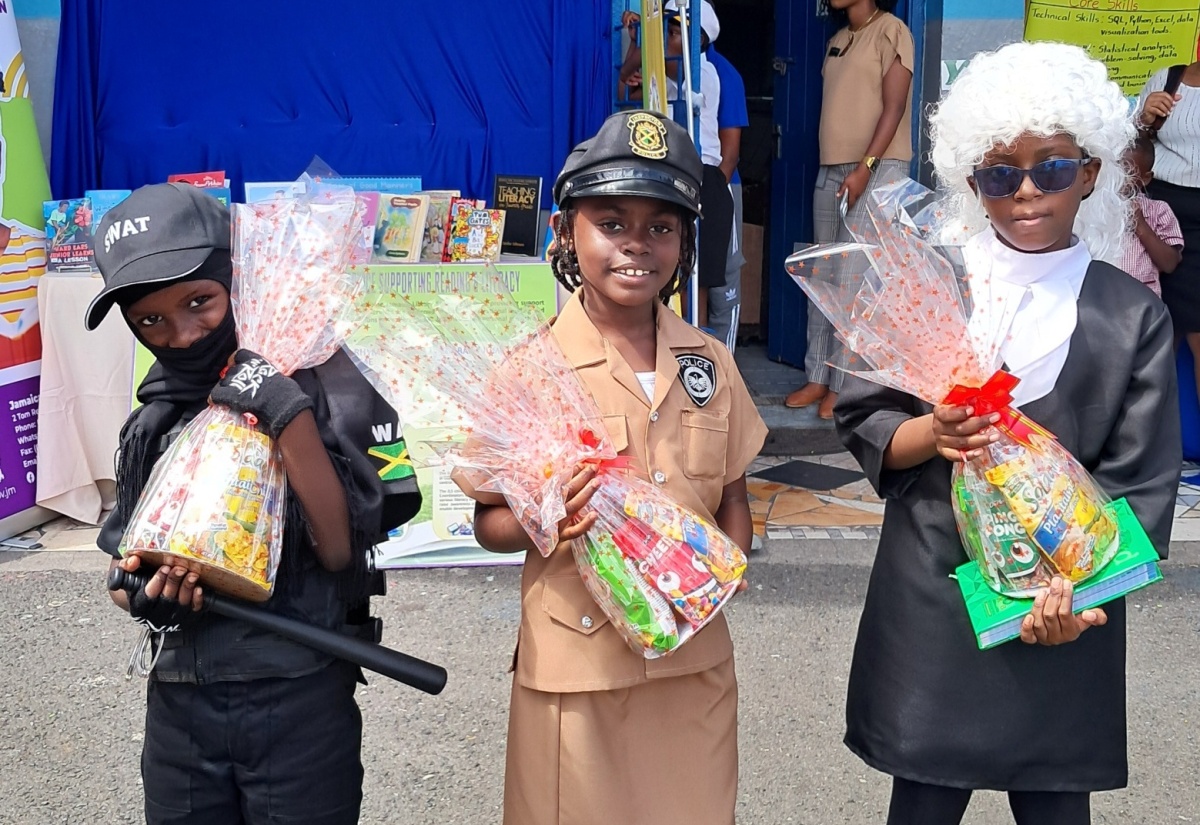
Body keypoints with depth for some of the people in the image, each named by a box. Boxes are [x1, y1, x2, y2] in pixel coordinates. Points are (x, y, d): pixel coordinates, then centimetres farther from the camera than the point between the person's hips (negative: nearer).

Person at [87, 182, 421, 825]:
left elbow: (342, 550, -13)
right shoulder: (155, 417, 5)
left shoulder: (327, 383, -8)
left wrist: (290, 417, -22)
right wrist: (143, 598, -12)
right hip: (179, 704, 4)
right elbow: (123, 568, 11)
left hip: (301, 704, -4)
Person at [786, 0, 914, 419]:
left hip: (877, 170, -7)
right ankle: (819, 377, 12)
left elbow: (893, 107, -12)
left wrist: (865, 167, -19)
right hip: (830, 170, 8)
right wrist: (837, 168, 11)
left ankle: (844, 384, -3)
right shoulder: (837, 40, 17)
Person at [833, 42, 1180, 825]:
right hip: (930, 606, 1)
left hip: (1061, 611, 0)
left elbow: (1143, 484, -4)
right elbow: (862, 422, 2)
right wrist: (928, 434, -19)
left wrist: (1081, 589, -18)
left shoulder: (1134, 315, -2)